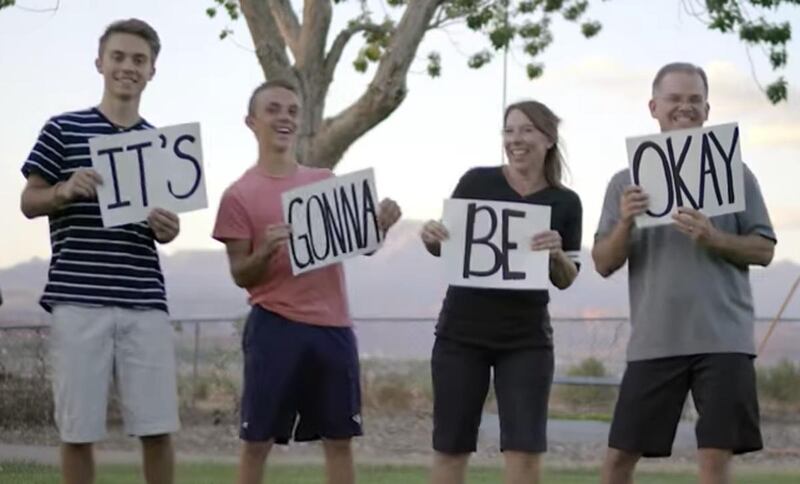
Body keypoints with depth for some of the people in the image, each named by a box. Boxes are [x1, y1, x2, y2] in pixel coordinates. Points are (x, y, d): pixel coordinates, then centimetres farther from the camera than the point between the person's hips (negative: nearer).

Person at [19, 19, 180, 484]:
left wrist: (168, 229, -6)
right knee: (78, 429, 1)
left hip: (145, 302, 3)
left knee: (158, 429, 0)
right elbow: (29, 203, 5)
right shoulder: (63, 129, 4)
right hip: (79, 300, -2)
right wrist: (65, 191, -16)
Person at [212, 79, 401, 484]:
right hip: (275, 327, -4)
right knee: (257, 439, -1)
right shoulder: (240, 195, -1)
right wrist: (267, 251, -23)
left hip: (333, 326, 4)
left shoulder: (326, 182, 12)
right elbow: (241, 275, -2)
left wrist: (381, 225, -8)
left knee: (340, 438, 6)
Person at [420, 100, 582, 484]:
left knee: (524, 452, -5)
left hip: (526, 338, 0)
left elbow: (566, 280, 3)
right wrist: (431, 238, -17)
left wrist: (557, 254, -18)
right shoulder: (477, 181, -2)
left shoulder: (565, 202, 1)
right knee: (450, 449, 4)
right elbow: (445, 245, 6)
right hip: (461, 331, 0)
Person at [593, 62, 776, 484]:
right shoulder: (627, 181, 9)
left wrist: (713, 238, -14)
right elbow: (604, 264, 5)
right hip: (654, 342, 1)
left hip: (723, 339, -1)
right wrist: (625, 224, -14)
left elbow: (764, 250, 3)